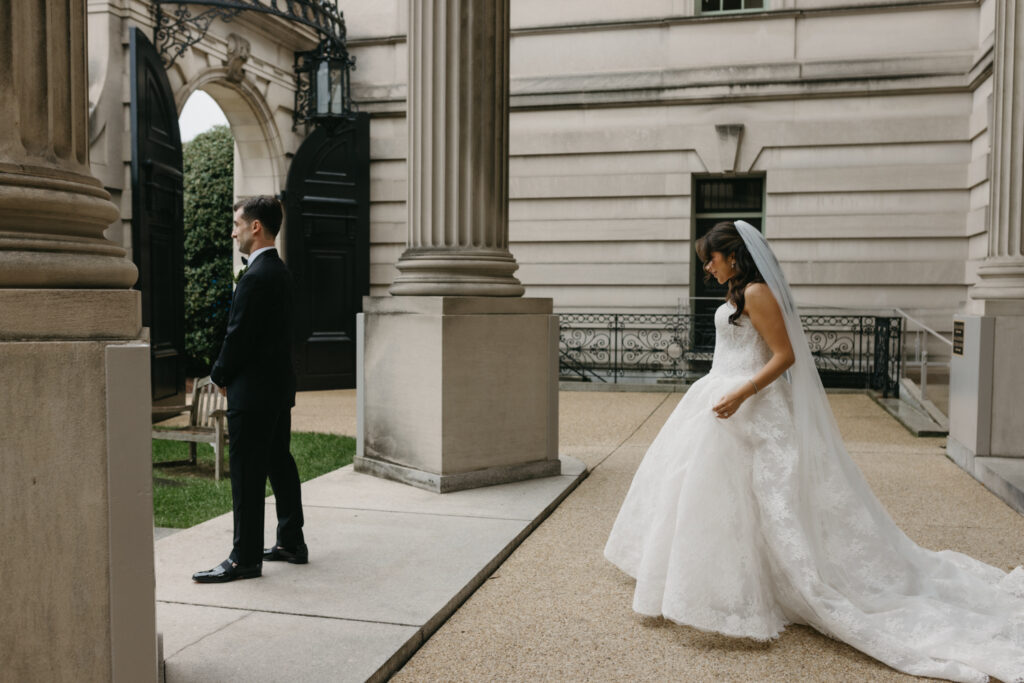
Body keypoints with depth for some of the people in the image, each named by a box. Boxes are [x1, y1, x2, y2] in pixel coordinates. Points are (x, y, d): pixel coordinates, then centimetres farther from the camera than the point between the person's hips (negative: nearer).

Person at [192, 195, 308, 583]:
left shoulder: (256, 277, -19)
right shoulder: (280, 271, 12)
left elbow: (238, 337, -19)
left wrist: (219, 376, -2)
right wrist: (227, 373, 15)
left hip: (253, 391, -10)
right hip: (279, 387, 10)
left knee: (247, 474, -2)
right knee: (280, 465, 16)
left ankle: (245, 558, 6)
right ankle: (291, 543, 25)